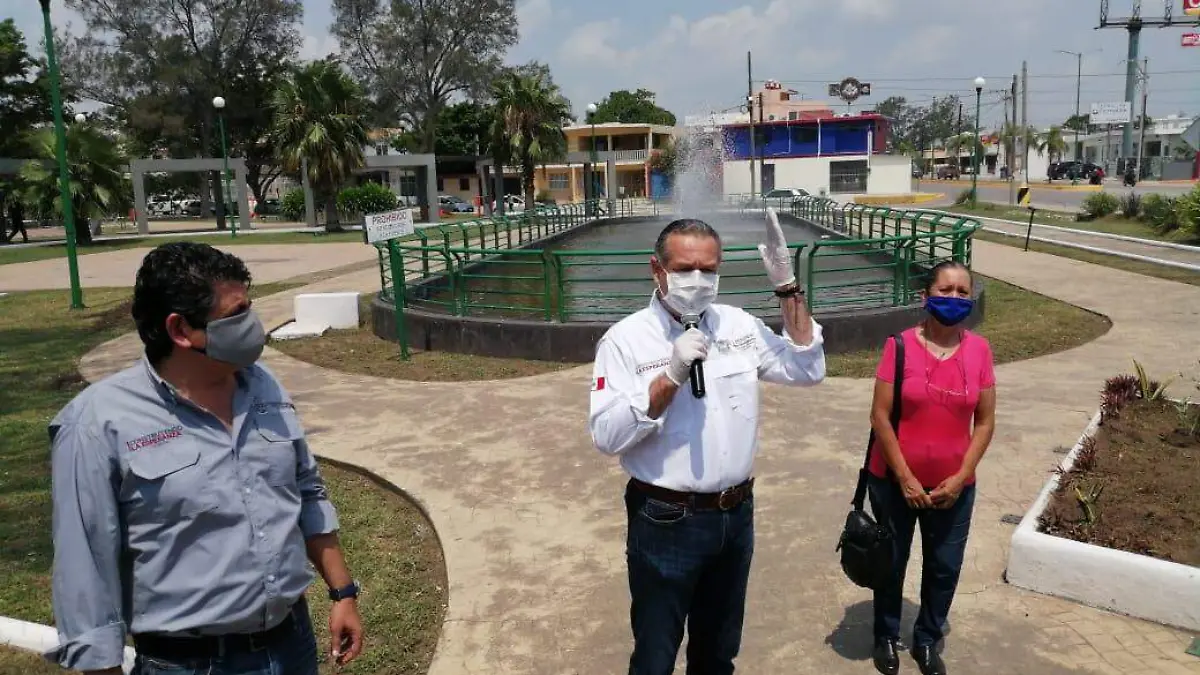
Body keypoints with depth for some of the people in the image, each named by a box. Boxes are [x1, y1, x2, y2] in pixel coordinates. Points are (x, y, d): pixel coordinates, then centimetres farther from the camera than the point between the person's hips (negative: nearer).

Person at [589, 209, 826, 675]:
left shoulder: (739, 325, 2)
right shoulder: (626, 338, -13)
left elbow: (808, 370, 0)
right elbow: (607, 436, -19)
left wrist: (787, 287, -8)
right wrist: (671, 377, -28)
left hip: (737, 515, 5)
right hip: (665, 522, -4)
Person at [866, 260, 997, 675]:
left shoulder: (979, 350, -4)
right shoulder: (901, 346, -13)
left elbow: (985, 421, 0)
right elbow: (880, 416, -12)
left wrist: (960, 477, -8)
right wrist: (904, 477, -14)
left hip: (953, 486, 3)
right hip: (894, 481, -2)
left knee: (945, 566, 15)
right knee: (891, 562, 14)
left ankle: (927, 640, 38)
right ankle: (887, 636, 37)